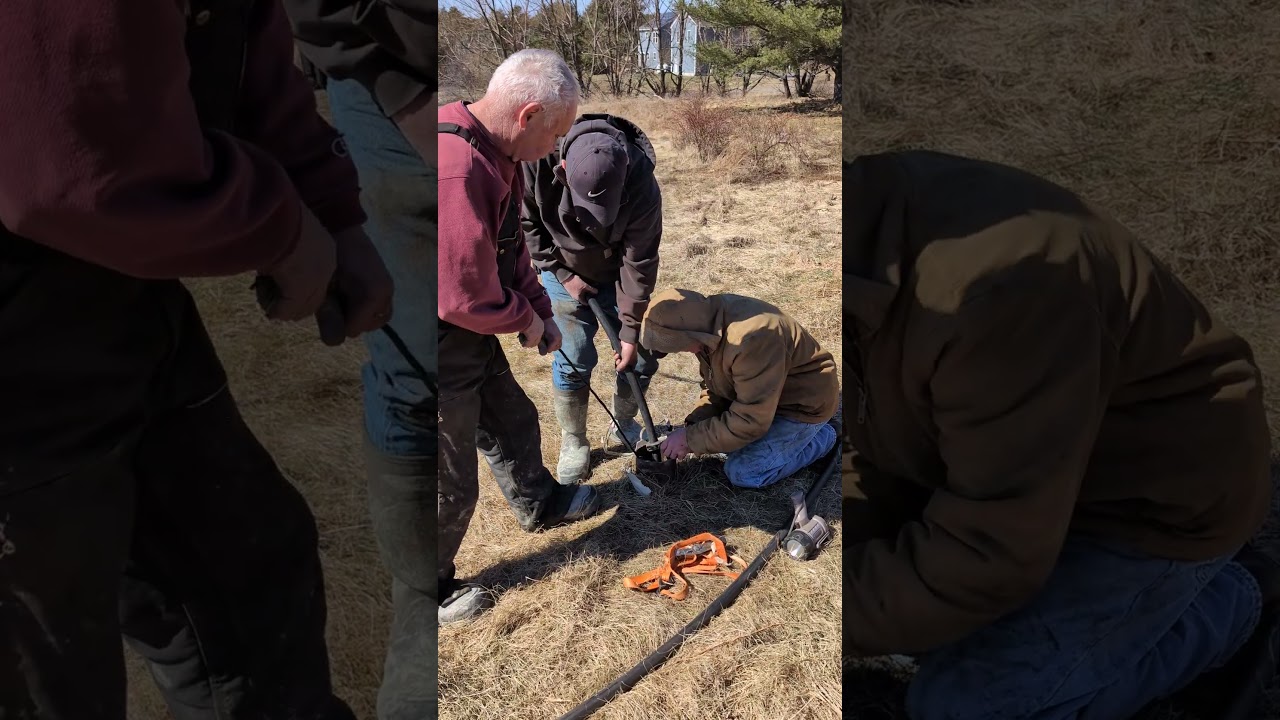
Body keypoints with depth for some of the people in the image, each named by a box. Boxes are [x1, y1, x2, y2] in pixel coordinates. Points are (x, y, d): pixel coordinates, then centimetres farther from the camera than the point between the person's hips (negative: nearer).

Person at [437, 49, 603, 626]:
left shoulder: (495, 155, 2)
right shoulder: (456, 171, -33)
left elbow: (510, 249, 14)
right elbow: (463, 294, -30)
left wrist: (539, 313, 8)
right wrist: (524, 319, -12)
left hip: (473, 337, 10)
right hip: (440, 349, -10)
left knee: (513, 421, 28)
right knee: (451, 483, 7)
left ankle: (539, 504, 56)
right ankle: (433, 592, 31)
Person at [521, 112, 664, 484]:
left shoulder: (642, 186, -33)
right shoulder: (538, 159, -32)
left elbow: (638, 262, -23)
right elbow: (525, 221, -12)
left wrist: (630, 331, -18)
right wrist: (562, 273, -14)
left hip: (617, 273, 1)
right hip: (566, 273, -1)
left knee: (641, 352, 2)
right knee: (573, 360, -4)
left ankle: (623, 426, 27)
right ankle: (573, 445, 15)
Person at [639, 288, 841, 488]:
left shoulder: (753, 339, -38)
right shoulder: (704, 318, -10)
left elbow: (750, 421, -33)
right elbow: (714, 388, 2)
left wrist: (690, 438, -26)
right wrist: (693, 425, -14)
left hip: (804, 402, -9)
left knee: (743, 472, -13)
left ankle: (822, 436, 4)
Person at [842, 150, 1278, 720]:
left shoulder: (997, 286, -38)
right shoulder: (867, 243, -9)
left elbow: (990, 554, -32)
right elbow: (892, 464, -2)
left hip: (1161, 495, -8)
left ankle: (1220, 608, 8)